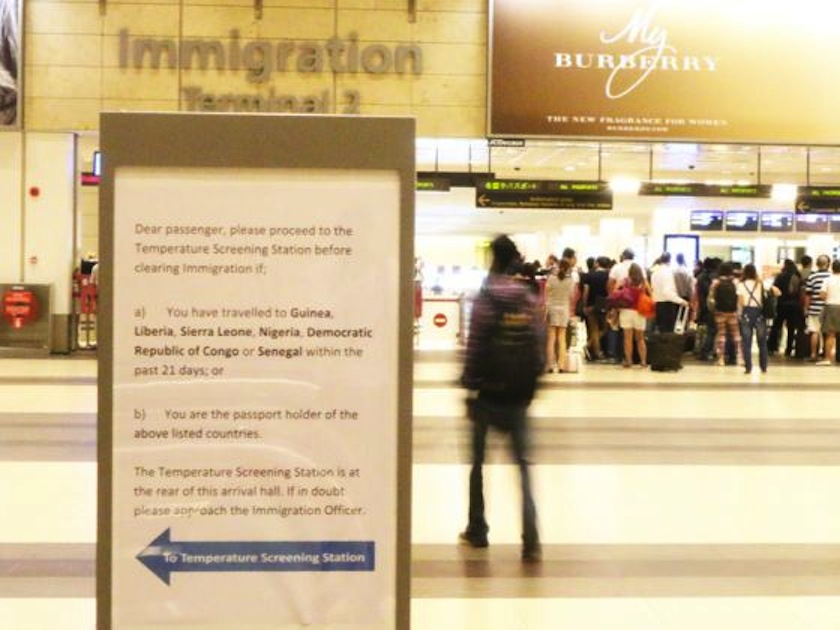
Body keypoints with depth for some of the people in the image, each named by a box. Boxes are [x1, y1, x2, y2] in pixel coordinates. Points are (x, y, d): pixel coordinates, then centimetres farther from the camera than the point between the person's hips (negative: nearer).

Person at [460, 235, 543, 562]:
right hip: (518, 393, 2)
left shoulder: (485, 297, -9)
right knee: (523, 465, 4)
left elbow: (475, 345, -11)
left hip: (486, 390, -2)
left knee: (478, 462, 14)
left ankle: (477, 531, 24)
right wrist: (531, 384, 9)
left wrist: (469, 385, -4)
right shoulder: (530, 298, 1)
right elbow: (539, 346, 1)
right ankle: (530, 541, -5)